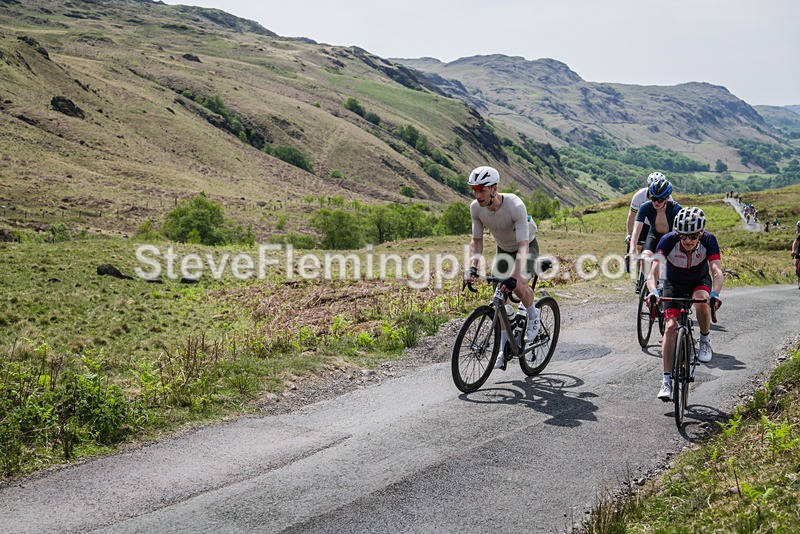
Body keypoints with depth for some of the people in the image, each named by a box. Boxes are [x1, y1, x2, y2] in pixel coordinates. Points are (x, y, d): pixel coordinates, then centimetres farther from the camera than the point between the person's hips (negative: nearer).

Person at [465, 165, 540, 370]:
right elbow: (476, 241, -10)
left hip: (527, 247, -5)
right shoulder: (476, 208, -22)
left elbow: (523, 246, -42)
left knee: (519, 287, -29)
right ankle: (504, 350, 10)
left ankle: (533, 316, 4)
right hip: (503, 250, 5)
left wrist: (514, 277, -53)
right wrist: (472, 268, -25)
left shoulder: (515, 206, -37)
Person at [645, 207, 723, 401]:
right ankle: (666, 380, -11)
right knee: (670, 326, -16)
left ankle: (705, 340, -5)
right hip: (674, 283, 0)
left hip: (700, 281, 0)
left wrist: (714, 294, -57)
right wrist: (653, 292, -59)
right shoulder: (668, 240, -31)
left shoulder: (708, 240, -29)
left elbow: (718, 272, -38)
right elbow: (653, 272, -39)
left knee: (701, 302, -35)